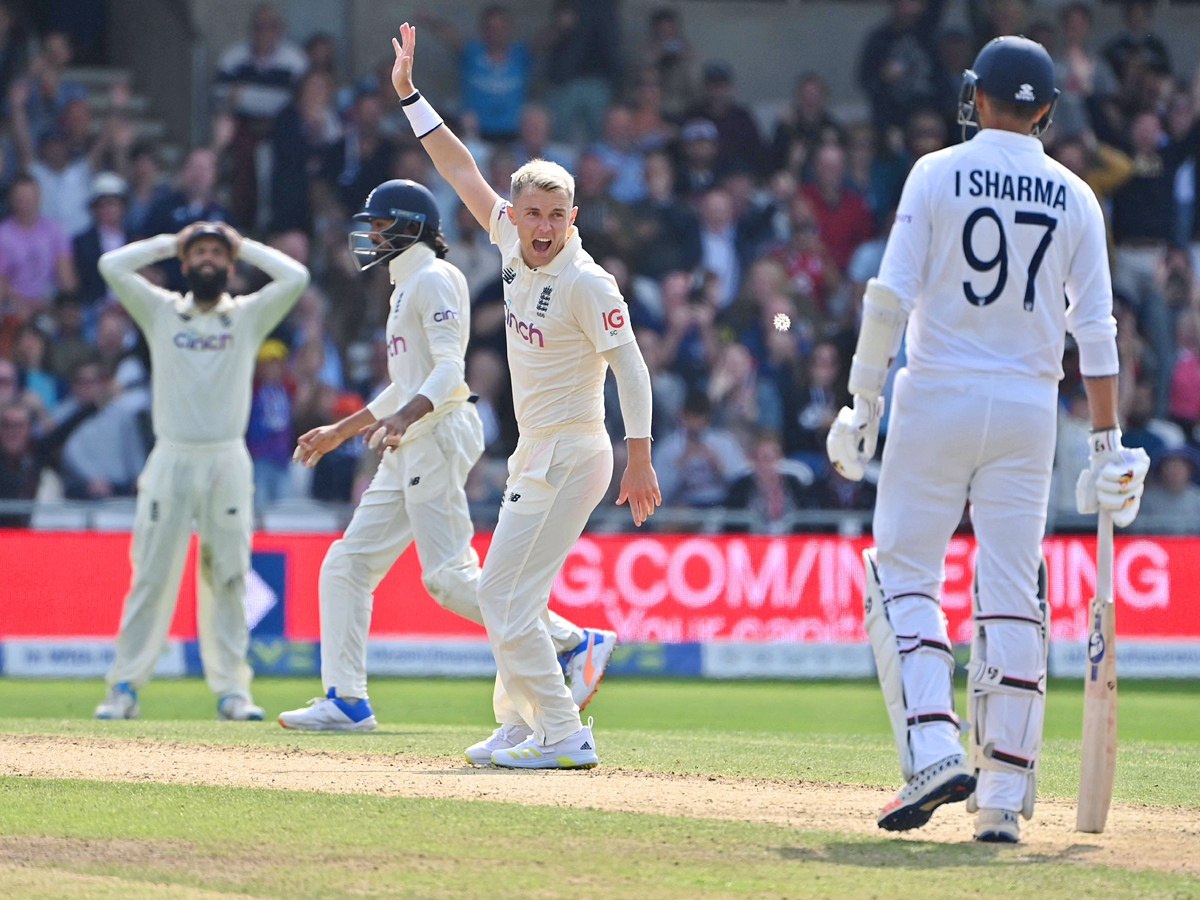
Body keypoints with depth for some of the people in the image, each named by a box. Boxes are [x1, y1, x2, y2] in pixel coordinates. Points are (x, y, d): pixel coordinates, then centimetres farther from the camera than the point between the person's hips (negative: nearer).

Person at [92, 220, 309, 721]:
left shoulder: (249, 316, 10)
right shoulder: (161, 312, 11)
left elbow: (295, 277, -2)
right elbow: (112, 266, 2)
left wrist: (244, 246, 10)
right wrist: (168, 244, 13)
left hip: (227, 463, 0)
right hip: (170, 461, 0)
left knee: (227, 579, 2)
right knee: (151, 576, -3)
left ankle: (231, 689, 5)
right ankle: (124, 686, -1)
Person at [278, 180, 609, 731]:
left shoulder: (434, 279, -8)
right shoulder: (407, 286, 23)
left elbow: (450, 368, -19)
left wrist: (405, 415, -34)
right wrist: (340, 432, 31)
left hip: (441, 432, -10)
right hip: (410, 444, 10)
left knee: (448, 575, -16)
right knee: (348, 563, 6)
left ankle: (571, 643, -11)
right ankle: (346, 700, 6)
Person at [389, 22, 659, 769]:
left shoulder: (584, 282, -17)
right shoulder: (515, 245, 5)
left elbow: (630, 365, -20)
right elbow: (462, 170, 13)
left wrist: (640, 459, -26)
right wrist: (409, 92, 11)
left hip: (571, 456, -9)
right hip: (536, 455, 9)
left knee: (507, 596, -11)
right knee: (507, 595, 14)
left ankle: (563, 736, -10)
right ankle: (520, 726, 22)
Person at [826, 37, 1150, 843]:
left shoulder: (938, 174, -3)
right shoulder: (1074, 198, 5)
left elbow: (892, 295, -9)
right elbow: (1096, 329, 2)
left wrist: (863, 403, -4)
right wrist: (1108, 441, 5)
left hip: (939, 398, -2)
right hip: (1028, 411, 3)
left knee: (902, 574, 5)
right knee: (1012, 597, 4)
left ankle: (933, 749, -13)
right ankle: (1004, 798, 1)